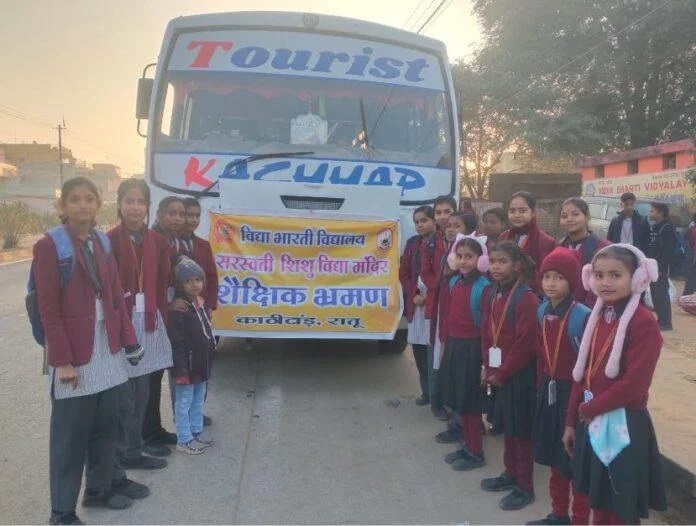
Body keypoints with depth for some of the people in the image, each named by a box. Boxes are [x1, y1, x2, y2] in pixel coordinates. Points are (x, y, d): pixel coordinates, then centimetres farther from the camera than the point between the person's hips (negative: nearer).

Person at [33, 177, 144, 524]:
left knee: (105, 425, 15)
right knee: (70, 435, 3)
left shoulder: (102, 243, 9)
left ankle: (98, 489, 33)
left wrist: (129, 340, 7)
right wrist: (62, 361, -16)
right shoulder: (49, 246, -10)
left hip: (107, 349, 6)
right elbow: (48, 310, -13)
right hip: (74, 354, -6)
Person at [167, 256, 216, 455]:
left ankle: (196, 433, 32)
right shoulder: (178, 309, -19)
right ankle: (184, 440, 15)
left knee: (198, 402, 19)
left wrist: (208, 362, 20)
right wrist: (181, 370, -22)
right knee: (184, 404, 4)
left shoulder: (202, 304, 8)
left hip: (202, 365, 9)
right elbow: (176, 344, -21)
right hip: (187, 366, -8)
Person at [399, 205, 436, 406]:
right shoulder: (412, 243, 12)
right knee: (418, 347, 8)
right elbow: (404, 273, 12)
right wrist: (414, 295, -2)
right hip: (416, 302, 5)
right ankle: (426, 391, 22)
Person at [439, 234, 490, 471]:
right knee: (457, 399, 14)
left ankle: (476, 452, 19)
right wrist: (445, 343, 12)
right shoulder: (453, 282, 6)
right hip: (453, 346, 7)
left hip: (471, 347, -7)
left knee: (470, 401, 4)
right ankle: (466, 445, 30)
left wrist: (484, 356, -15)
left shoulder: (484, 287, -15)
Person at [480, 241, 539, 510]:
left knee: (521, 430, 4)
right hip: (497, 371, 7)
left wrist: (503, 373, -14)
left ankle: (525, 487, 17)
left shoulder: (526, 298, -17)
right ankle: (510, 474, 34)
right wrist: (487, 366, 3)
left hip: (519, 374, -7)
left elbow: (526, 343, -19)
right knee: (506, 426, 19)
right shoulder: (491, 294, 7)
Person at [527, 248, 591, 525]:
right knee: (554, 456, 19)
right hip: (548, 391, 7)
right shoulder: (542, 311, 3)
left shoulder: (583, 316, -18)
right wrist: (541, 386, 10)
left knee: (575, 459, 5)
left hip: (573, 393, -7)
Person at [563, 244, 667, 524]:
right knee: (599, 503, 19)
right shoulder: (596, 317, 8)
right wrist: (572, 422, 10)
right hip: (590, 423, 7)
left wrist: (588, 409, -11)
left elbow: (633, 385, -22)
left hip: (623, 426, -7)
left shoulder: (644, 322, -17)